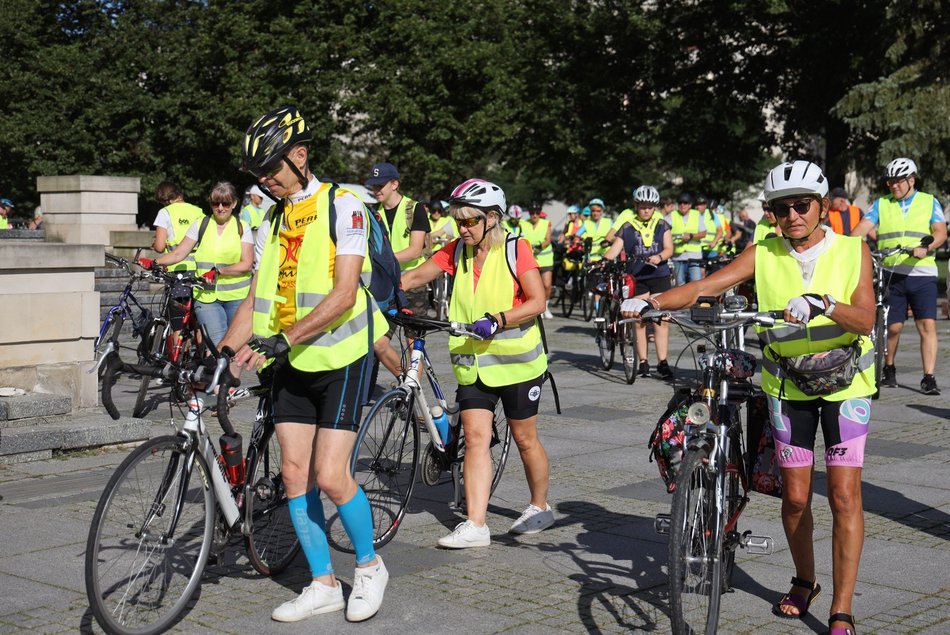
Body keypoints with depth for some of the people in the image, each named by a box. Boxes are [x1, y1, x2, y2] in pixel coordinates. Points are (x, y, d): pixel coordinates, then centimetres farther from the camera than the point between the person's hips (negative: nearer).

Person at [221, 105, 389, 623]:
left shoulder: (342, 205, -10)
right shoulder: (274, 217, 12)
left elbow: (343, 294, -20)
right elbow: (256, 299, 10)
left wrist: (283, 338, -28)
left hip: (338, 359, -7)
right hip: (291, 366, 7)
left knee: (331, 477, -11)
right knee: (295, 474, 4)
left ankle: (369, 566, 13)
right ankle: (323, 585, 15)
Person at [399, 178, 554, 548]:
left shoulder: (515, 249, -9)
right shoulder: (457, 251, 5)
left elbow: (537, 301, -15)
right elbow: (418, 276, -3)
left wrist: (496, 320, -27)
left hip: (516, 361, -4)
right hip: (472, 362, 4)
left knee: (524, 438, 9)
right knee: (475, 437, -5)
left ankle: (540, 507, 29)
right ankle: (475, 526, -7)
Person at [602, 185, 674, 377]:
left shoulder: (661, 225, 10)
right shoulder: (628, 228, 6)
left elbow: (669, 249, 2)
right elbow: (614, 249, -3)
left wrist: (659, 257, -20)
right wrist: (603, 261, -22)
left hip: (659, 276, 0)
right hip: (637, 278, 0)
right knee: (639, 321, 0)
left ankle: (662, 362, -5)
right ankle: (643, 362, 7)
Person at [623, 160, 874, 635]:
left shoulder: (852, 250, -7)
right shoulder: (764, 255, -4)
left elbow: (865, 317, -20)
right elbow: (705, 286, -14)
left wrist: (822, 302, -39)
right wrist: (650, 302, -29)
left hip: (844, 382, -2)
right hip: (788, 385, 2)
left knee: (844, 495, -7)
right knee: (795, 496, 7)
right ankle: (804, 582, 32)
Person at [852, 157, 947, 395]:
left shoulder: (929, 202, 8)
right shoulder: (880, 204, 10)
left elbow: (941, 232, -4)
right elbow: (863, 227, -3)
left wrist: (927, 247, -24)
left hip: (922, 274, -1)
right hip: (891, 274, 1)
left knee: (927, 324, -9)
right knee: (894, 326, 3)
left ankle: (929, 378, -7)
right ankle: (889, 369, 25)